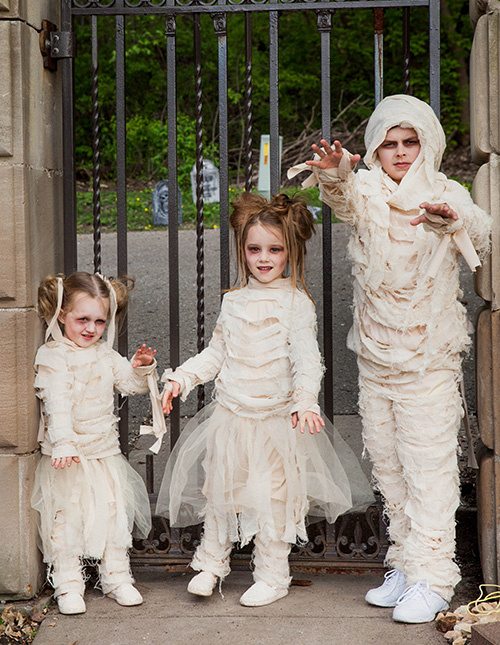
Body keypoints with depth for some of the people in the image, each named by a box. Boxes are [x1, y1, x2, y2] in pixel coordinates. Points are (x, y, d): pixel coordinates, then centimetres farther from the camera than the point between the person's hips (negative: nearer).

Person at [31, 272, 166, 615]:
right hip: (67, 458, -5)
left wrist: (142, 368, -8)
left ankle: (117, 578, 21)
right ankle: (68, 585, 12)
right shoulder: (52, 356, -12)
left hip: (106, 452, 6)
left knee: (115, 513, 9)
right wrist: (63, 444, -33)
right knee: (66, 519, 1)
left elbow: (130, 383, 13)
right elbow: (57, 403, -23)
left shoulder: (106, 354, 8)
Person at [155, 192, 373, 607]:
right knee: (219, 490, 11)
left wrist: (305, 400, -29)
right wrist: (181, 378, 8)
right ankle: (211, 563, 29)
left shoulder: (296, 303, -7)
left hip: (275, 419, -4)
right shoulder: (234, 301, 8)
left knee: (272, 498, 3)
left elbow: (307, 358, -15)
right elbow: (216, 352, 17)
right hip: (230, 415, 4)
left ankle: (272, 576, 17)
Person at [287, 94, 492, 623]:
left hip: (429, 357, -4)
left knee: (429, 464, -6)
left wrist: (452, 219, -49)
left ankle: (431, 579, -1)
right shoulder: (367, 193, 2)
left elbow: (479, 232, -25)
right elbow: (344, 198, -23)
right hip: (375, 355, 4)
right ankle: (405, 565, 24)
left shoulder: (445, 194, -4)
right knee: (385, 461, 11)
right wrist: (333, 173, -47)